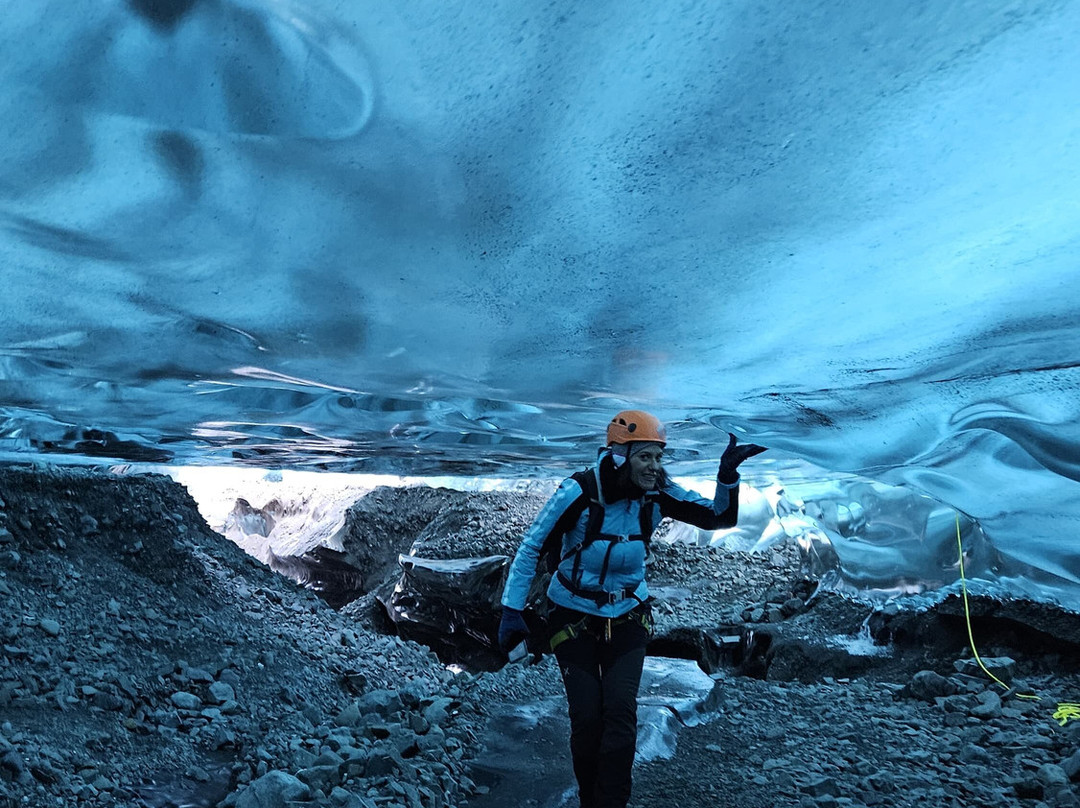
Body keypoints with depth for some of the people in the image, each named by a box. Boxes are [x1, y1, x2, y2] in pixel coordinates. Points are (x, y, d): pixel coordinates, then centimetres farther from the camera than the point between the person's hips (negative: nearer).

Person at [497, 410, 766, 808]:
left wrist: (727, 477, -31)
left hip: (627, 615, 3)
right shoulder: (578, 492, -23)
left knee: (621, 710, -11)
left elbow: (719, 518, -12)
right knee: (586, 716, -2)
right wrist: (512, 610, -17)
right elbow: (532, 548, -16)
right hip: (574, 615, -2)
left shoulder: (658, 493, -13)